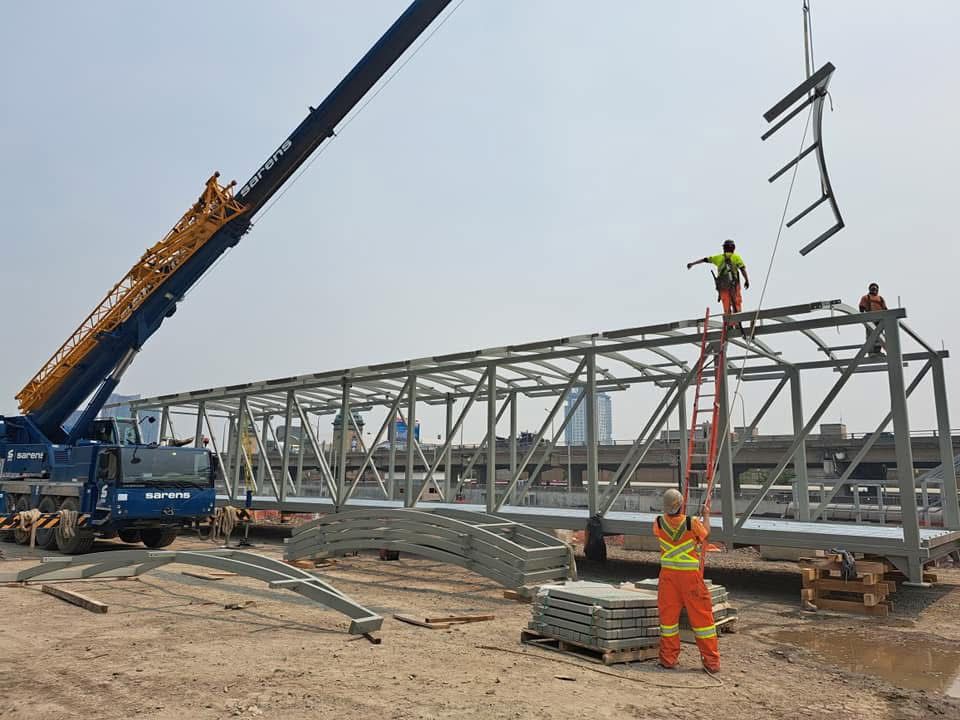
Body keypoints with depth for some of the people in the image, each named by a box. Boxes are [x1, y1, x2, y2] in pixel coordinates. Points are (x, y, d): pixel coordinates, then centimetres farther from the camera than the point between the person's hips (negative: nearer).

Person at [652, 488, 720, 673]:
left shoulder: (659, 523, -8)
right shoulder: (692, 523, -15)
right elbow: (705, 536, 5)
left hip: (668, 574, 2)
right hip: (690, 575, -2)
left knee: (668, 614, 11)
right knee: (701, 614, 8)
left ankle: (668, 658, 18)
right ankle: (711, 661, 15)